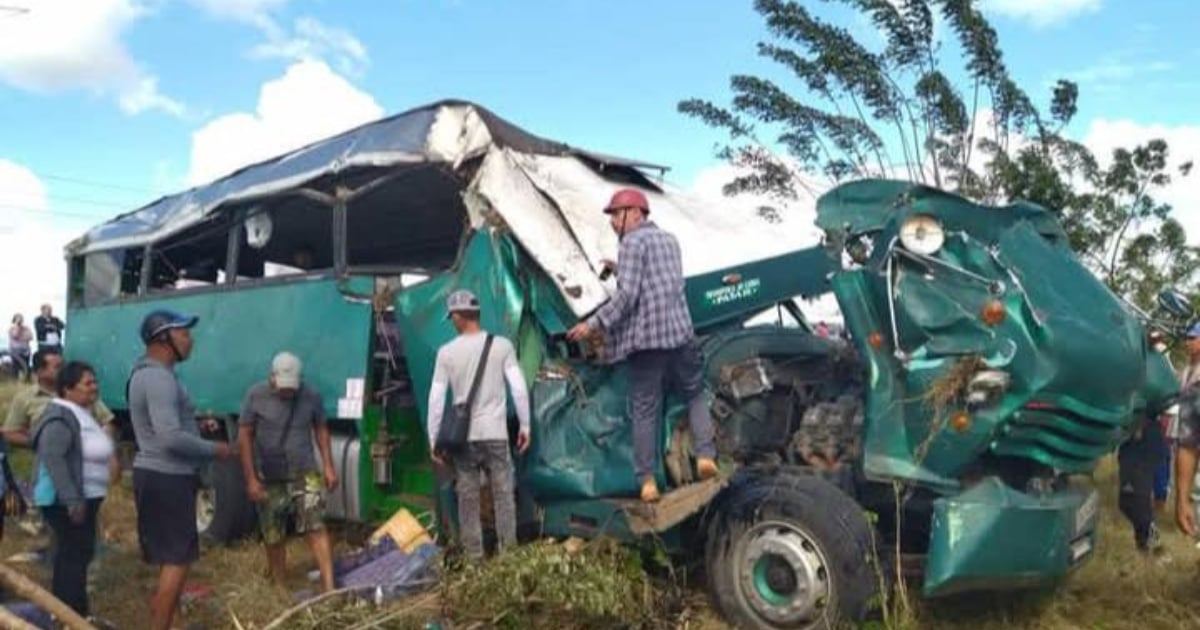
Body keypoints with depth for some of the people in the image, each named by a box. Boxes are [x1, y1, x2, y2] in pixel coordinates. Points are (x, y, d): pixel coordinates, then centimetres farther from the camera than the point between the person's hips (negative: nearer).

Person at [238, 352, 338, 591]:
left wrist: (328, 466, 0)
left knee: (316, 527, -11)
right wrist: (251, 478, -8)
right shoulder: (256, 396, -8)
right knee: (273, 538, 9)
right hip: (269, 478, 0)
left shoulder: (311, 396, -4)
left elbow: (321, 429, 7)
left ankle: (329, 587, -14)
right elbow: (244, 437, -4)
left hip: (305, 473, 0)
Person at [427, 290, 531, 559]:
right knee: (503, 495, 6)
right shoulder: (501, 345, -2)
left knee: (468, 498, 8)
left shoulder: (447, 352, -1)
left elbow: (436, 399, -1)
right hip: (495, 433, 0)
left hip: (463, 435, 0)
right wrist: (525, 425, 5)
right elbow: (519, 389, -5)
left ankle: (474, 556, 11)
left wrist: (434, 439, 6)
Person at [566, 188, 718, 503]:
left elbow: (627, 294, -15)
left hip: (645, 338, -6)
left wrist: (593, 324, -12)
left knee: (645, 410, 2)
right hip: (680, 332, 6)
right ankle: (705, 455, 7)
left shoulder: (633, 242, -6)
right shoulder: (669, 239, 18)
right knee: (695, 394, 21)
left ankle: (647, 481, 2)